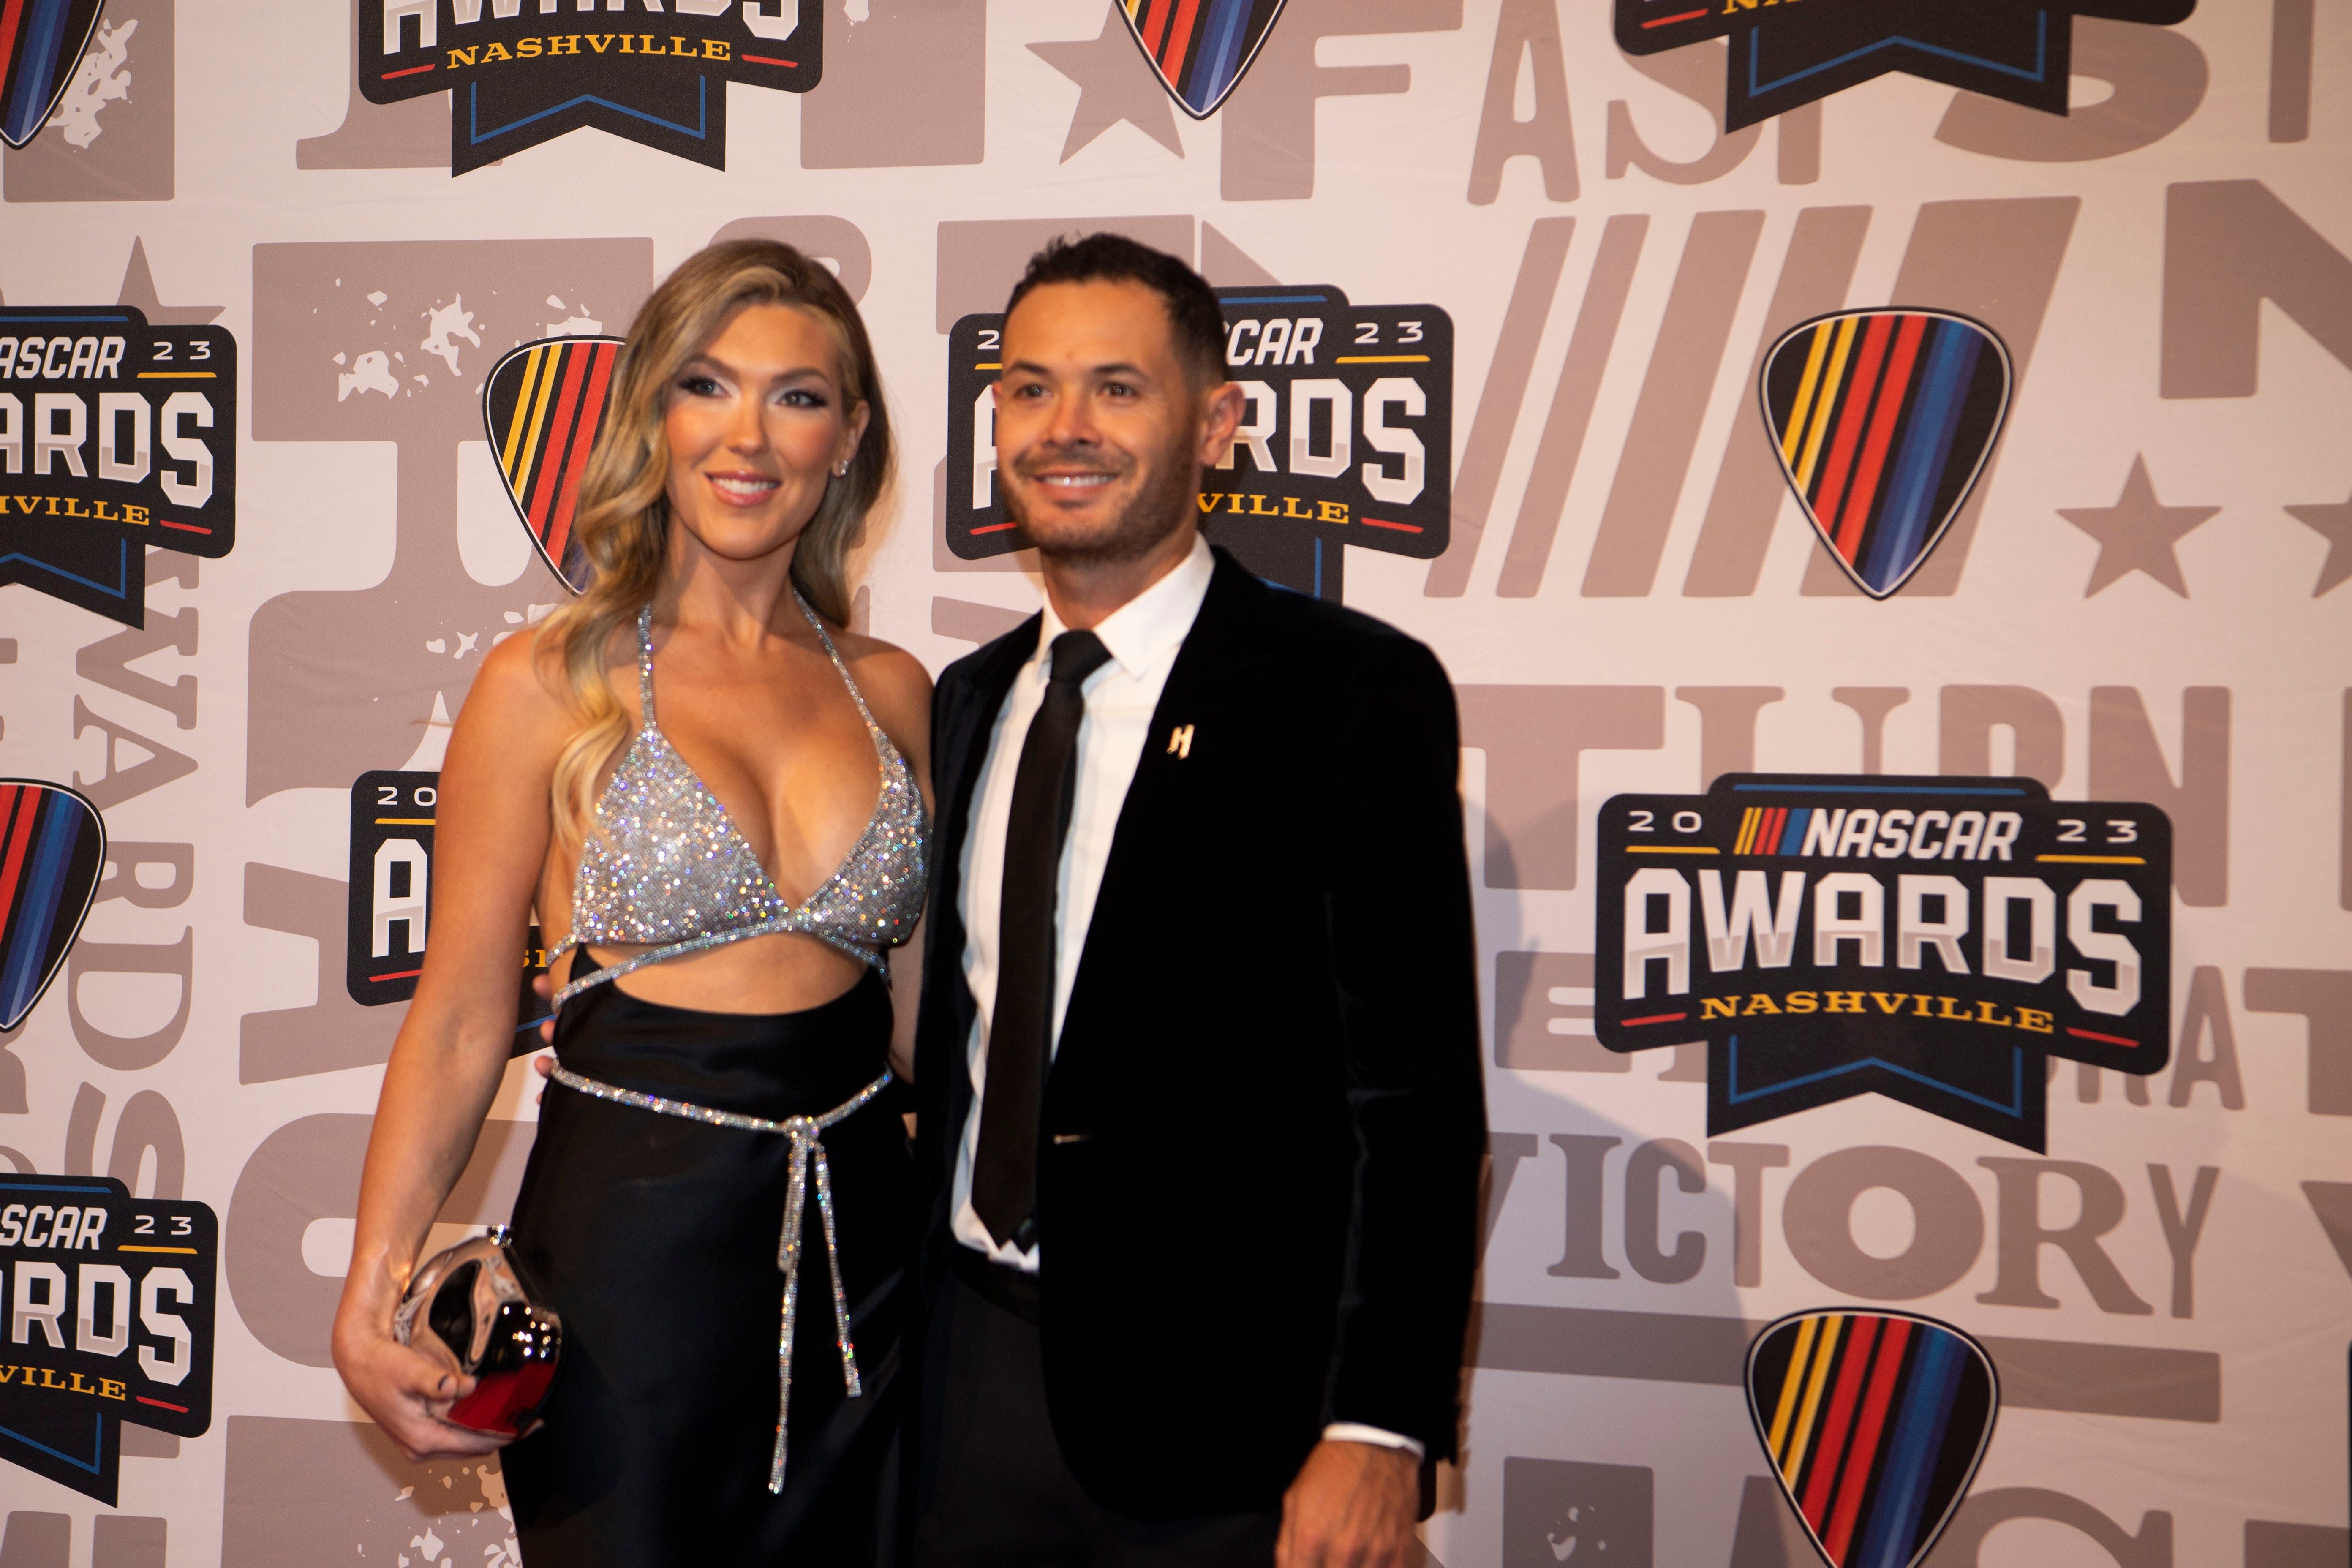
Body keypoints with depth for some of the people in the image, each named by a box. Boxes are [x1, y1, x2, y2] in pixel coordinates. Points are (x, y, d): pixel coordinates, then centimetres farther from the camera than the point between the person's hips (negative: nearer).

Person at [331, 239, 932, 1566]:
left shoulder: (890, 691, 5)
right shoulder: (550, 685, -5)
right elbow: (461, 1024, -5)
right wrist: (372, 1298, -14)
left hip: (860, 1239, 4)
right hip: (632, 1243, -4)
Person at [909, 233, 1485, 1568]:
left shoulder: (1351, 693, -10)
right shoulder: (970, 702, 9)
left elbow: (1418, 1097, -13)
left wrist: (1378, 1433, -17)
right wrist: (901, 1334, 13)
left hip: (1214, 1409, -5)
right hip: (968, 1364, 6)